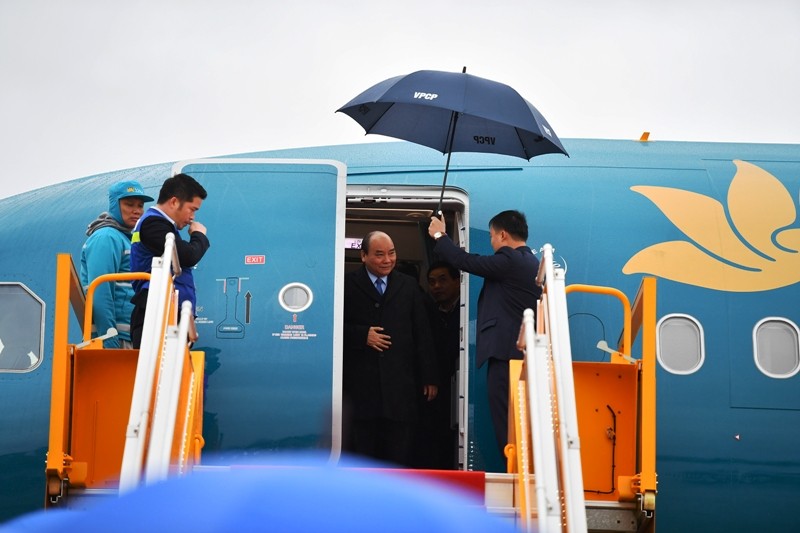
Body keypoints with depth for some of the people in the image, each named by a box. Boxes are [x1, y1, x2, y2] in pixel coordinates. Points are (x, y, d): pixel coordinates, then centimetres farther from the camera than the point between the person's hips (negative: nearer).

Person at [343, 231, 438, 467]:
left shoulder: (409, 286, 13)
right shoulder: (348, 285, 5)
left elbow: (422, 334, 12)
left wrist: (429, 377, 9)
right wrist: (362, 335, -11)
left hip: (399, 383, 2)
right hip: (359, 383, -2)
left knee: (399, 455, 1)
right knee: (361, 451, 2)